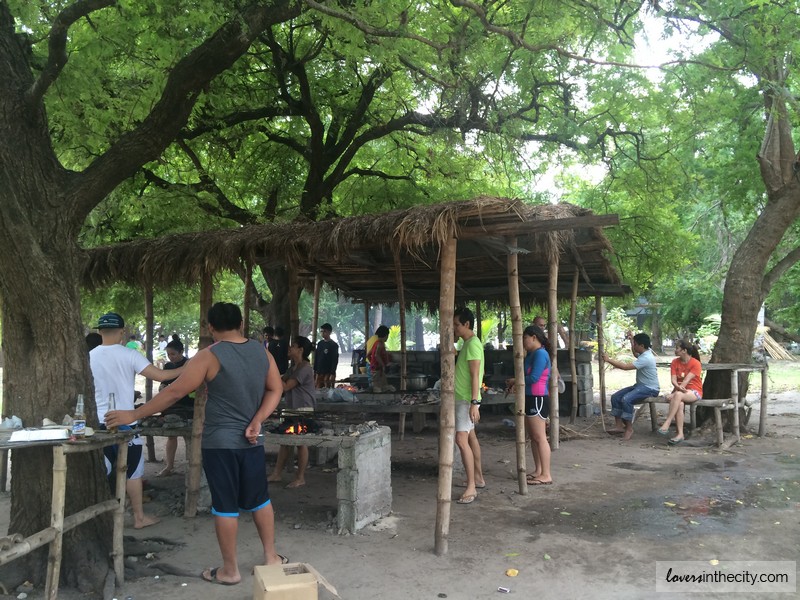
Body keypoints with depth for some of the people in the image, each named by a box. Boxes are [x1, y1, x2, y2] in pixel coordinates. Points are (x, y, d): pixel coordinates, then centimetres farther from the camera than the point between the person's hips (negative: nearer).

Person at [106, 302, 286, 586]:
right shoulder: (262, 351, 3)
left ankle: (230, 570, 16)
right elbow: (275, 390, 5)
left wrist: (133, 414, -7)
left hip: (220, 442, -5)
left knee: (225, 506, 5)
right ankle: (271, 556, 28)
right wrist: (256, 422, -2)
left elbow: (174, 392, -13)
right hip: (252, 441, 5)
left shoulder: (210, 356, -13)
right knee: (259, 499, 17)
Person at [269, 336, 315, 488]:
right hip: (292, 409, 10)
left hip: (303, 409, -9)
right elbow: (282, 381, 16)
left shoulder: (304, 368, -17)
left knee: (301, 443, -1)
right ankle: (276, 474, 19)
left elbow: (286, 386, -18)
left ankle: (300, 478, 8)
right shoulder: (294, 366, 14)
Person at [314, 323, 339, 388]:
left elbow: (335, 360, -9)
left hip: (328, 373, -6)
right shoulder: (320, 343, 11)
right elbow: (316, 358, 16)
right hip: (319, 372, 6)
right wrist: (315, 370, 11)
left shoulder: (334, 345, -6)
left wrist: (332, 374, -15)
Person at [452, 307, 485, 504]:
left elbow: (475, 376, -23)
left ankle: (471, 487, -15)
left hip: (467, 400, -11)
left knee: (461, 440, -16)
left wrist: (474, 402, -27)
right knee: (470, 437, 16)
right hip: (462, 398, 11)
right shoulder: (467, 343, 14)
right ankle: (478, 478, 27)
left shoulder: (473, 344, -17)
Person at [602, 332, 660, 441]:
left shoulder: (646, 358, -24)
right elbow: (635, 354, 35)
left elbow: (626, 367, -29)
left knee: (626, 399, -33)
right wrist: (631, 339, 26)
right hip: (640, 385, 11)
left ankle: (629, 428, -19)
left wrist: (609, 360, -23)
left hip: (650, 388, -10)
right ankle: (619, 425, -3)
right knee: (615, 397, -3)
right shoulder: (645, 353, 8)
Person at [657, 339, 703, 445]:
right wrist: (679, 387, -27)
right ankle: (680, 434, -31)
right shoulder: (675, 362, 7)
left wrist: (674, 394, -24)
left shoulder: (695, 363, -9)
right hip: (680, 391, 4)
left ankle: (666, 424, -40)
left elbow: (686, 380, -18)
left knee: (678, 395, -37)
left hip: (694, 392, -4)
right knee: (679, 404, -32)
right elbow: (673, 380, -4)